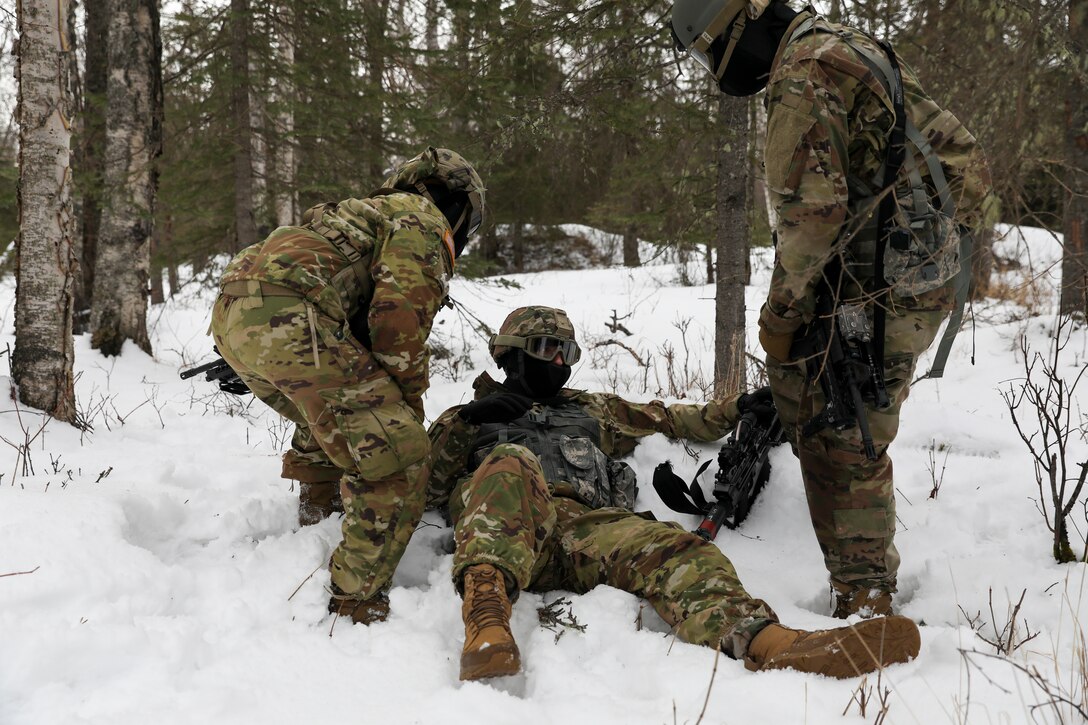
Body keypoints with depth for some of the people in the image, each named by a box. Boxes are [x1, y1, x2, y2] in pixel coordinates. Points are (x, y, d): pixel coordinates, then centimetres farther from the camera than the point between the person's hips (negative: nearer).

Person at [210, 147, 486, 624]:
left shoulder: (373, 211, 39)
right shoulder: (425, 223, 11)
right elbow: (397, 319, -6)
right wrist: (409, 410, 4)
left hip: (230, 316, 10)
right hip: (288, 315, -10)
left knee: (326, 421, 34)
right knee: (397, 455, -7)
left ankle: (315, 527, 47)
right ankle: (356, 603, -5)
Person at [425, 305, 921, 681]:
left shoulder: (592, 409, 41)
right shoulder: (468, 417, 32)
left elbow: (670, 419, 38)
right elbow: (428, 487, 19)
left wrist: (737, 408, 22)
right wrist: (464, 424, 4)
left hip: (593, 525, 3)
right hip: (502, 528, -3)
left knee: (674, 551, -29)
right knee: (511, 464, -39)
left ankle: (764, 642, -58)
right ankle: (487, 617, -63)